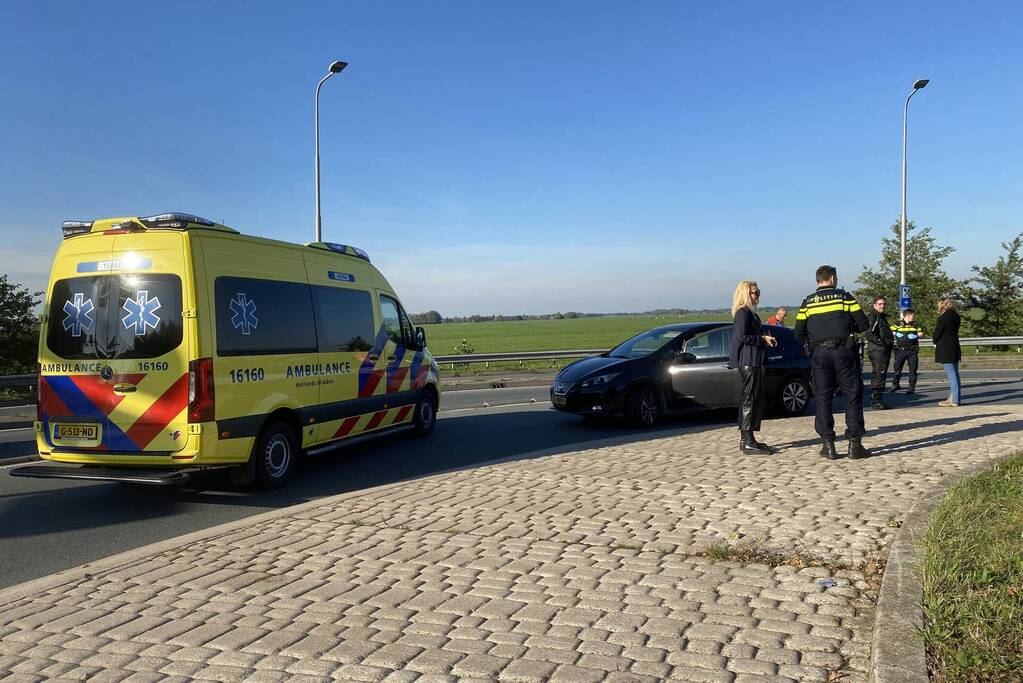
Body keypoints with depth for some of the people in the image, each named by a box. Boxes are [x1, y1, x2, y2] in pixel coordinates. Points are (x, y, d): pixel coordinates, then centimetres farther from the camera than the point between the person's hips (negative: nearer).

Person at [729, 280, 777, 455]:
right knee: (749, 400, -10)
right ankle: (747, 442, -8)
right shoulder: (742, 313, -11)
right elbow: (742, 337, -20)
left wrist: (766, 339, 9)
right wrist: (763, 339, -11)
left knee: (756, 401, 12)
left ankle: (747, 440, 17)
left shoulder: (750, 313, 20)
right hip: (748, 361, -11)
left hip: (754, 361, 11)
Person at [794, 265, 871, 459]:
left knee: (823, 399, 7)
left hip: (820, 354, 2)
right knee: (853, 397, 6)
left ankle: (828, 445, 5)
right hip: (844, 351, -2)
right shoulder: (844, 297, 0)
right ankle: (855, 444, 5)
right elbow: (862, 324, -2)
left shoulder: (808, 302, 5)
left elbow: (799, 333, 4)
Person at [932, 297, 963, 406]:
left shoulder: (943, 318, -15)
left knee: (951, 375, -6)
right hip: (955, 349, 8)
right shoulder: (956, 317, 9)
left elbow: (936, 334, -14)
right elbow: (953, 331, 14)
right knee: (955, 374, 14)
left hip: (945, 350, -8)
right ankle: (956, 397, 21)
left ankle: (954, 400, -4)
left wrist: (935, 342, 7)